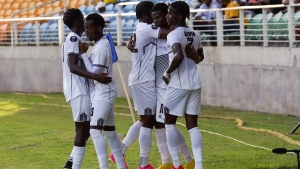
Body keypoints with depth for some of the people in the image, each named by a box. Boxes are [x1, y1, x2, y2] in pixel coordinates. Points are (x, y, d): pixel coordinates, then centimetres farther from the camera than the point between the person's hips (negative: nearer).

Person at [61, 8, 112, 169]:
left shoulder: (73, 39, 18)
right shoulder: (74, 38, -13)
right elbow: (72, 67, -24)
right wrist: (95, 76, -34)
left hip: (80, 90, 10)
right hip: (78, 90, -10)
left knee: (85, 128, 13)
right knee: (83, 128, -10)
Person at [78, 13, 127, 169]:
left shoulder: (101, 47, -18)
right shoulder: (102, 44, 13)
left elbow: (93, 72, -21)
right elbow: (94, 69, 16)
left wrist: (83, 54, -15)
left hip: (102, 94, -11)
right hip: (105, 92, 11)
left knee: (95, 130, -16)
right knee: (110, 130, 15)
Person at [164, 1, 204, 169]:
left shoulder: (174, 35, -14)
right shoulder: (196, 35, 11)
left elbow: (179, 56, -30)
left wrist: (167, 73, -17)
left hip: (178, 85, -7)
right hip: (195, 84, 7)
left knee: (170, 122, 7)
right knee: (192, 124, 8)